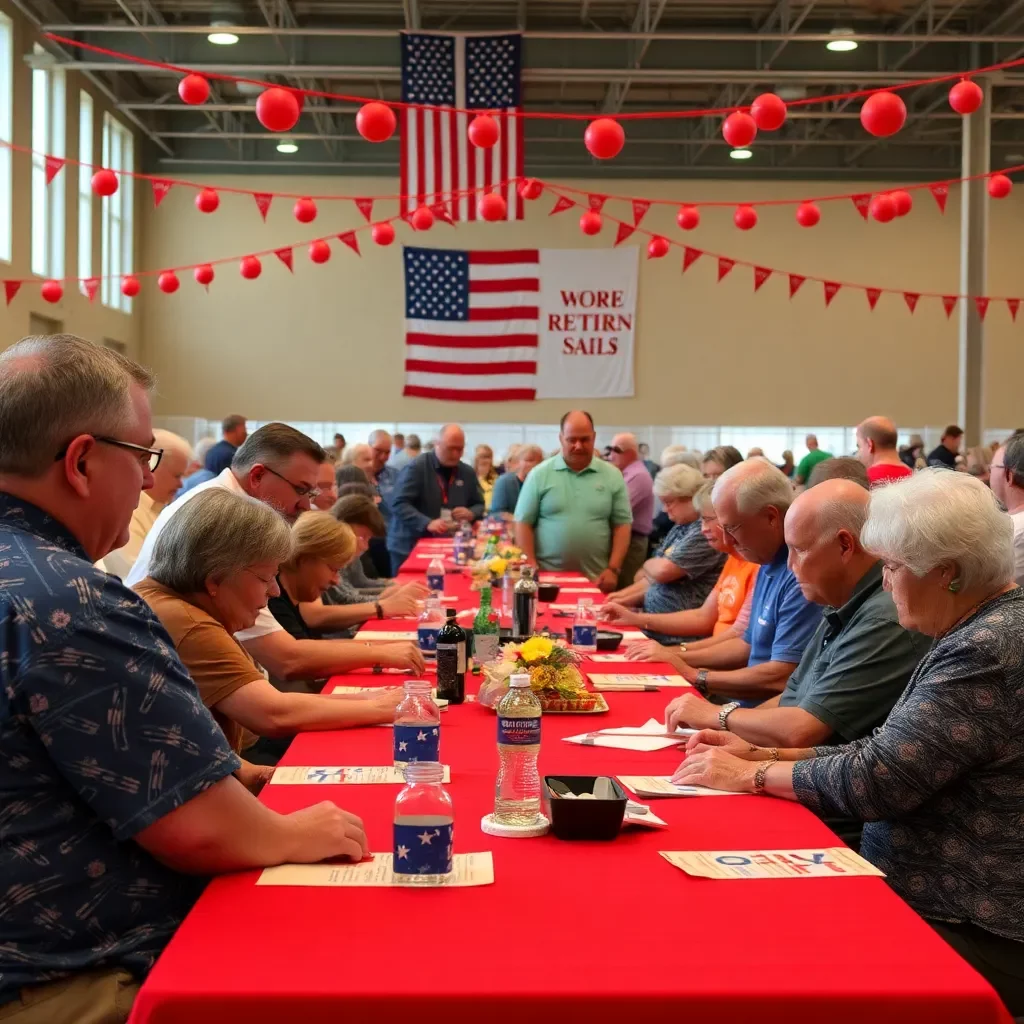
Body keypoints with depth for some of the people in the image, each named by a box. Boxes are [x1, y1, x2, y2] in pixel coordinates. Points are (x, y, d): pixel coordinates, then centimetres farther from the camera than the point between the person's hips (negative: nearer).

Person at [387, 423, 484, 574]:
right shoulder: (417, 468, -9)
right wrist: (427, 523, -28)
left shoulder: (467, 473, 9)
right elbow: (399, 504, -16)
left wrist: (471, 513, -6)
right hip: (410, 547, -4)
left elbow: (479, 505, 19)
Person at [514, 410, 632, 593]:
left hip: (596, 580, 1)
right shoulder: (540, 474, 2)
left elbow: (622, 524, 5)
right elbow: (523, 523, 1)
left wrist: (613, 569, -4)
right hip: (547, 578, -1)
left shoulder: (612, 476, 5)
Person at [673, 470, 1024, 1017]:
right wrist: (760, 753, 4)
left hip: (965, 933, -9)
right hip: (923, 897, 9)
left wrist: (750, 774, -9)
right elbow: (887, 753, 12)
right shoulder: (979, 631, 9)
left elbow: (875, 779, -23)